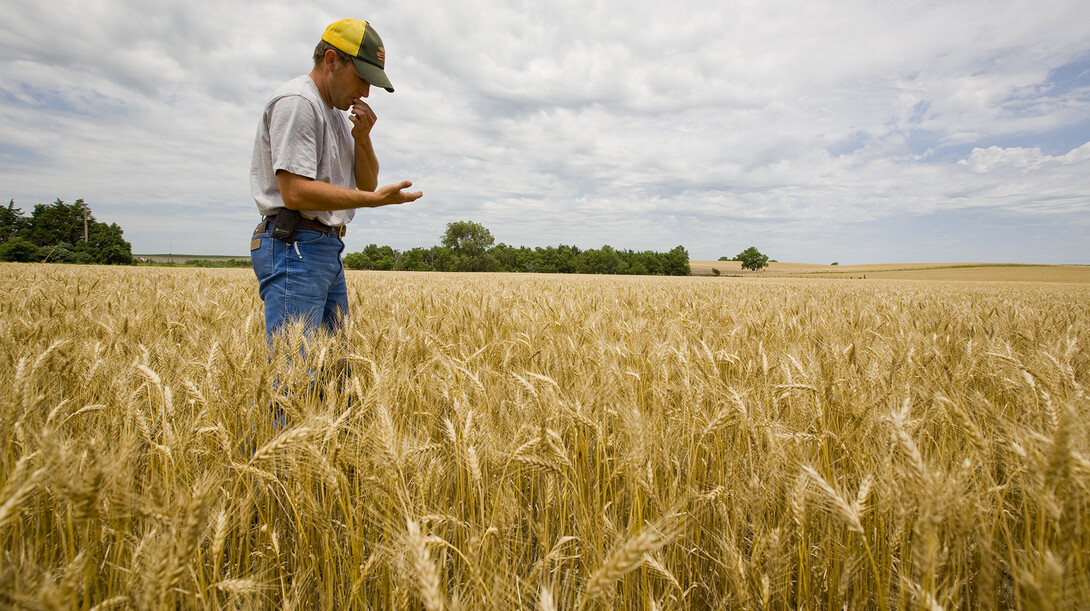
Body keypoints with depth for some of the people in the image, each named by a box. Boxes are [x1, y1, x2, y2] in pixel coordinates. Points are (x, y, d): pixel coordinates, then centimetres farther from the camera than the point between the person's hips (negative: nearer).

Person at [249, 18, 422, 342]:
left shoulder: (340, 113, 21)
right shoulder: (296, 102, -10)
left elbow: (367, 183, 19)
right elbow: (295, 192, -19)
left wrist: (362, 138, 1)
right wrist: (375, 199, -19)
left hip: (328, 249, 10)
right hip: (294, 246, -10)